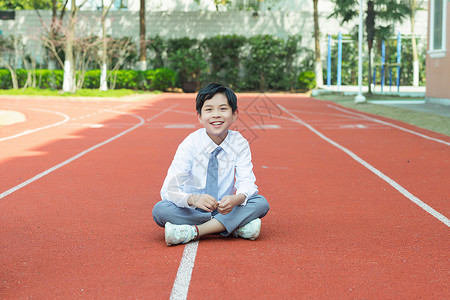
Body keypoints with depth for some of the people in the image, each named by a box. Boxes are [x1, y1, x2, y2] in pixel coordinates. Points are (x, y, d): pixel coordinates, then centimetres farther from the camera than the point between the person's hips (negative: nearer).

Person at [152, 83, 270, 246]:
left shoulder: (240, 144, -8)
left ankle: (194, 231, -28)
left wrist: (237, 199, -40)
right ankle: (236, 226, -25)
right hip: (193, 211, -1)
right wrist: (193, 199, -43)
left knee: (261, 203, -22)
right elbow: (169, 189, -21)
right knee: (160, 209, -29)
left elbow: (247, 182, -16)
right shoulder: (190, 145, -14)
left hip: (225, 208, 1)